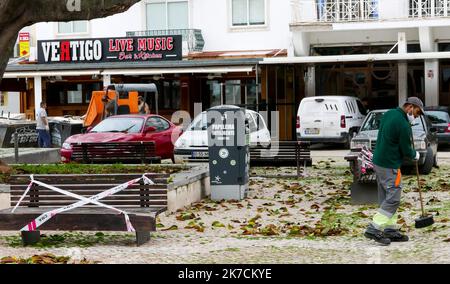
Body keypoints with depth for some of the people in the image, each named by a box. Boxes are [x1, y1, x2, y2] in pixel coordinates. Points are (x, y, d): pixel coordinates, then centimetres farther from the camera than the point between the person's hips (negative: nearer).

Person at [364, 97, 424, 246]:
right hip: (390, 166, -10)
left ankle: (390, 230, 18)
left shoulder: (389, 114, 8)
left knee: (386, 199, 13)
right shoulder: (404, 125, -20)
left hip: (378, 161, 10)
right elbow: (406, 150, -12)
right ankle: (373, 229, -7)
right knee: (393, 199, -4)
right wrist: (415, 155, 10)